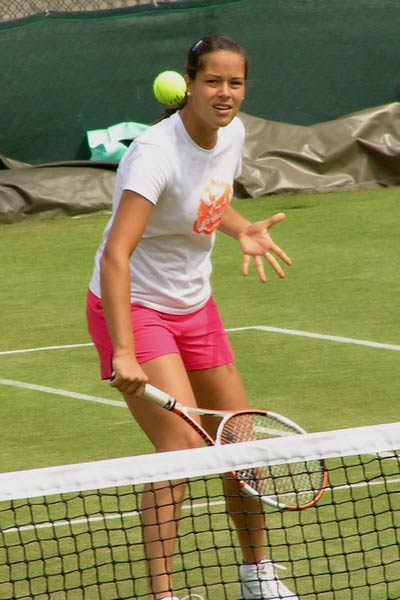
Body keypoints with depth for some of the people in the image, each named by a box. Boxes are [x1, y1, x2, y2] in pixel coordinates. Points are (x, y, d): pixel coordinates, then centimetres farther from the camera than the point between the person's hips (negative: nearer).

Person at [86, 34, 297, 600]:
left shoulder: (232, 133, -2)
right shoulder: (156, 154, -27)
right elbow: (115, 256, -35)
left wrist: (243, 229, -3)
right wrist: (124, 352, -44)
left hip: (194, 307, 8)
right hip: (133, 307, -8)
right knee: (183, 444, -22)